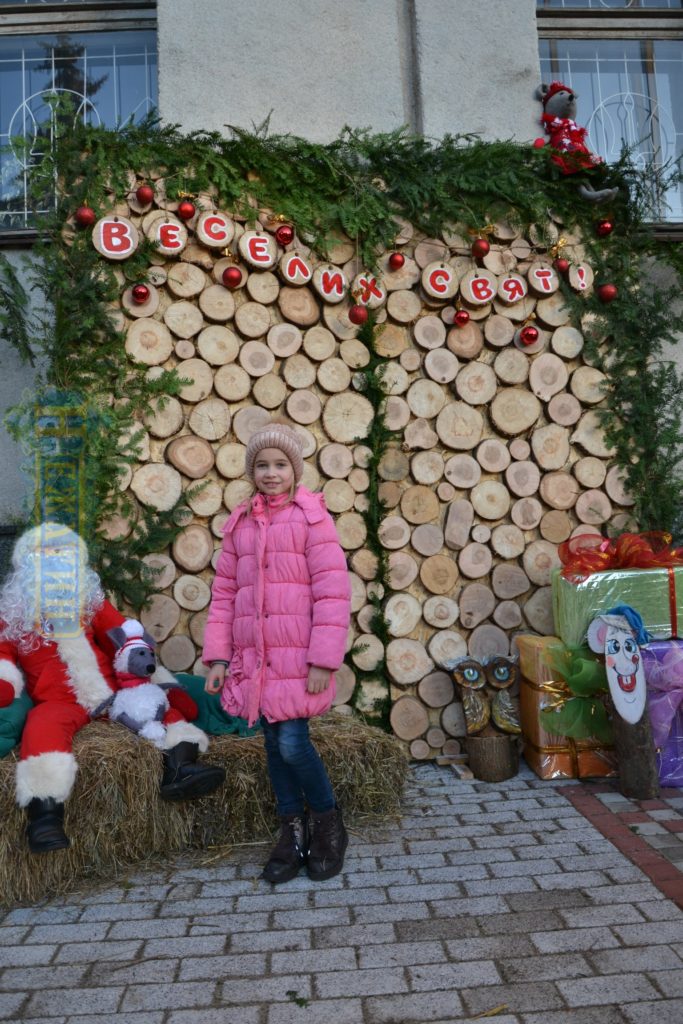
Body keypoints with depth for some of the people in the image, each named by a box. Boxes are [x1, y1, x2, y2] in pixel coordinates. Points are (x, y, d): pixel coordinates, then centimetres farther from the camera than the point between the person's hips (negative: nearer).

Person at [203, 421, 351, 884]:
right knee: (274, 746, 11)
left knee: (292, 744, -8)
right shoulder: (241, 522, 10)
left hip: (297, 656, -5)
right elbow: (224, 591, 11)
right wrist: (218, 655, 5)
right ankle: (293, 832, 28)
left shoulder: (311, 517, -5)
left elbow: (333, 591, -10)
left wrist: (324, 660, -14)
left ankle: (329, 822, 19)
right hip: (253, 657, 5)